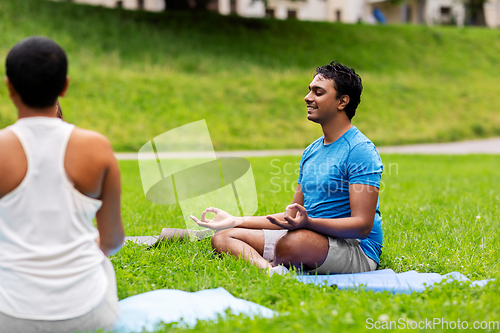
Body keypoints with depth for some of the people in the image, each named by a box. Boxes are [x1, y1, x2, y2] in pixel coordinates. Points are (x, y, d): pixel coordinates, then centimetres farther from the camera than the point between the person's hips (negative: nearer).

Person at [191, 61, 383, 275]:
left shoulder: (360, 150, -11)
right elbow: (292, 216, 22)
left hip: (356, 249, -10)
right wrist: (236, 221, 15)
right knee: (223, 237, -4)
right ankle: (269, 270, -31)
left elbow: (362, 225, -19)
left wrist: (308, 223, -32)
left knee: (292, 241, -43)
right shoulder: (311, 151, 18)